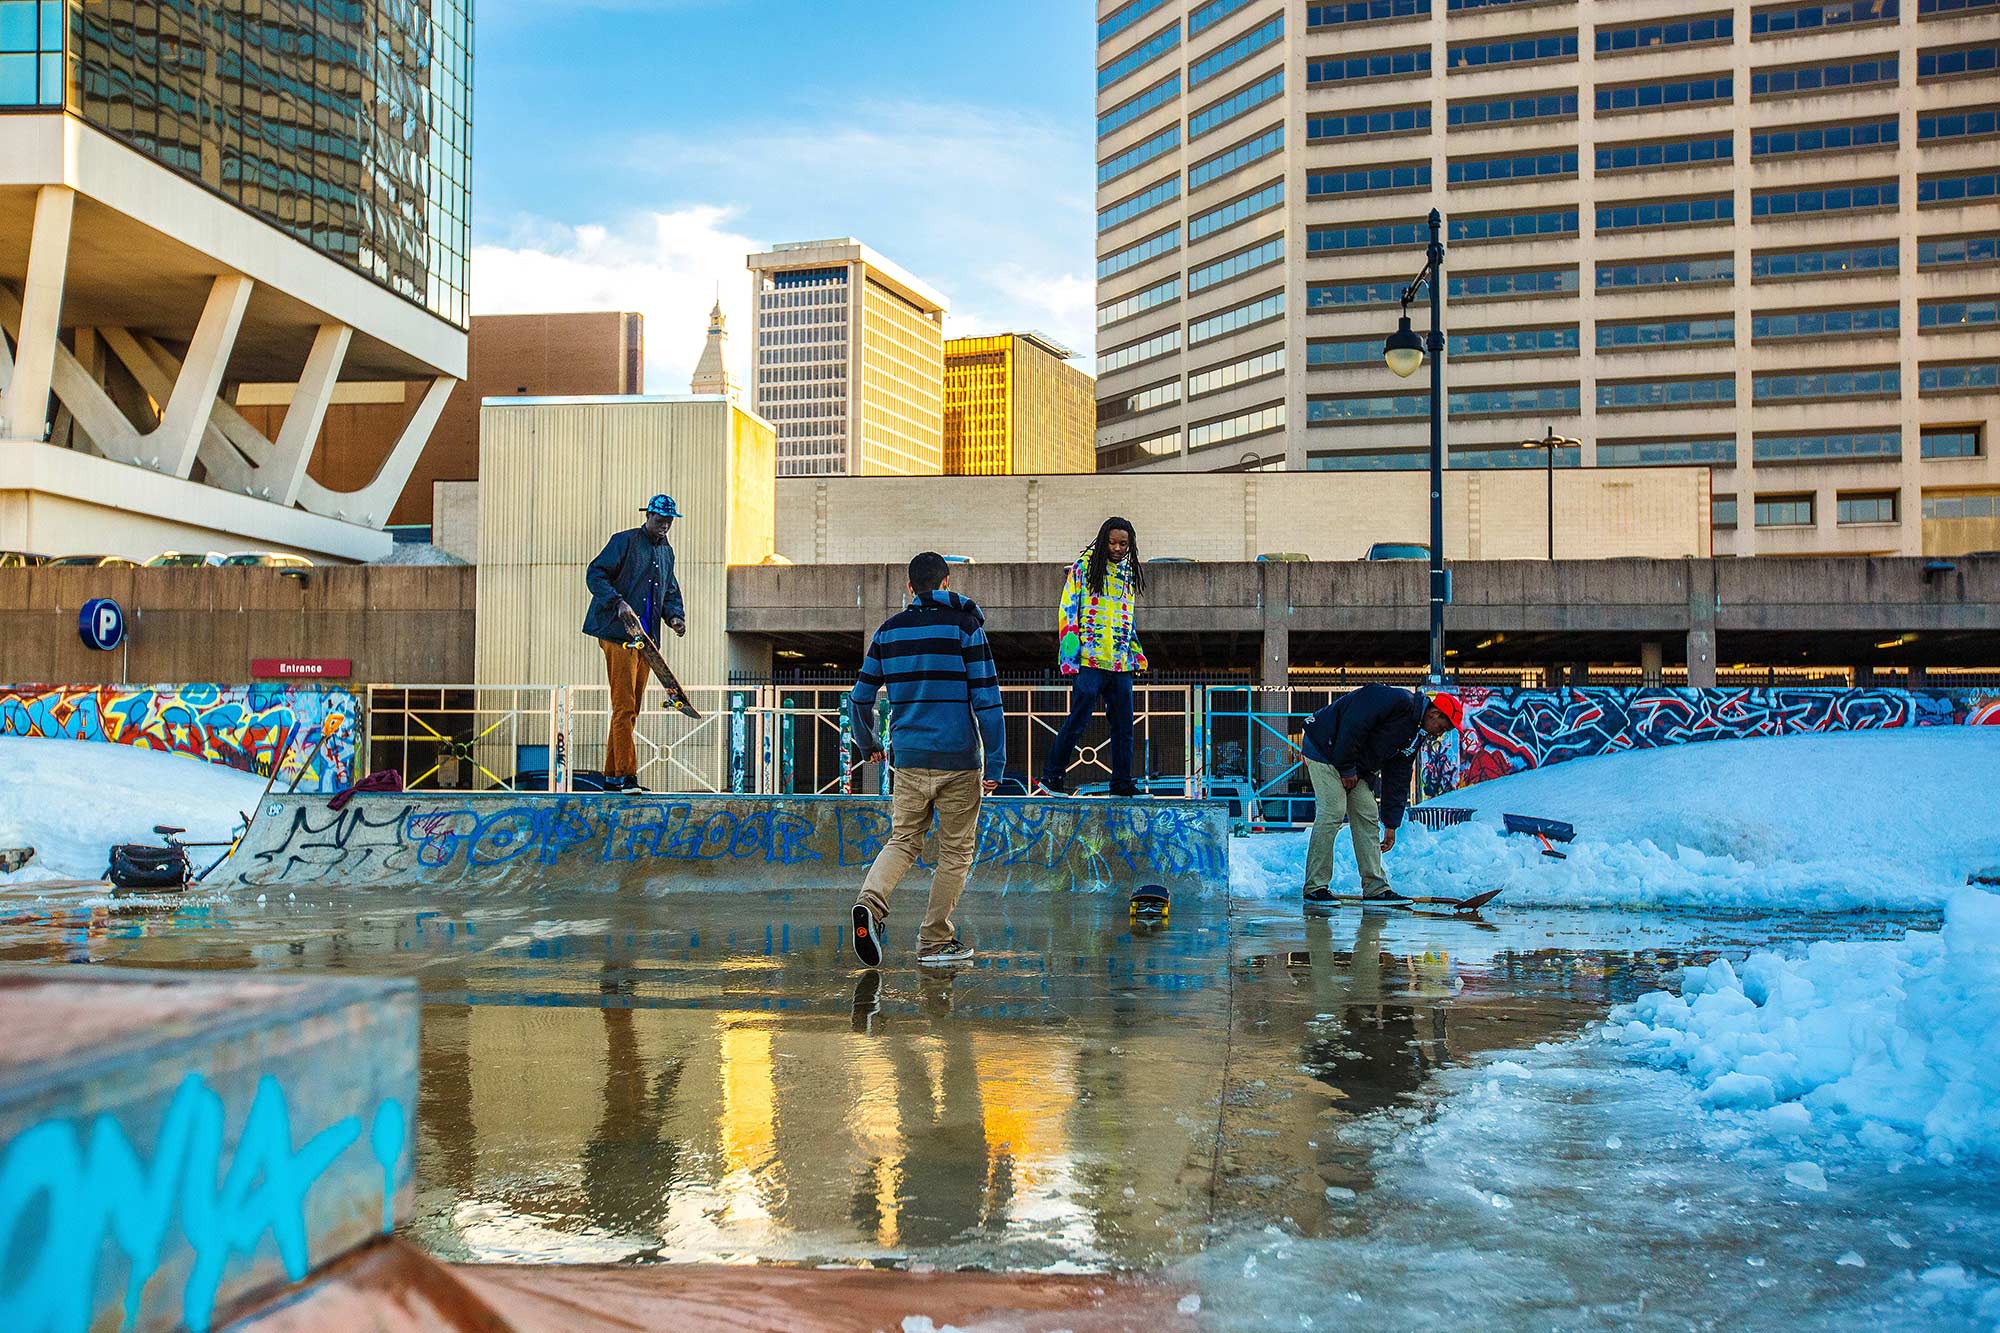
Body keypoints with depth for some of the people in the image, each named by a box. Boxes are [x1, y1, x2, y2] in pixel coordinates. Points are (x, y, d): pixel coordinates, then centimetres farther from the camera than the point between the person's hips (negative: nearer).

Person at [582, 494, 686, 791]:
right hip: (618, 633, -8)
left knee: (632, 708, 9)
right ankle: (625, 774, -12)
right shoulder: (625, 541, -3)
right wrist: (618, 602, -23)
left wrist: (674, 615, 6)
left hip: (645, 638, 8)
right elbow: (594, 574, -10)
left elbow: (671, 592, 26)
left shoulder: (666, 551, 20)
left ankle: (612, 774, 15)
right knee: (624, 706, -11)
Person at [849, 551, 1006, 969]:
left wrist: (867, 742, 29)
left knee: (903, 840, 12)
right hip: (958, 759, -3)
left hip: (909, 758, 3)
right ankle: (935, 942, 10)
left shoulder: (888, 631, 7)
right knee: (956, 851, 7)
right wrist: (995, 763, -6)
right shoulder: (965, 626, -4)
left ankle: (870, 902, -16)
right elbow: (987, 699, -9)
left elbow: (860, 697, 11)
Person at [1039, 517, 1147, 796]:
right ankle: (1052, 776, 3)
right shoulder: (1084, 566, -2)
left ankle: (1122, 783, 12)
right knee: (1078, 719, -7)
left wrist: (1137, 655, 18)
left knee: (1123, 723, 6)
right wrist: (1070, 655, -12)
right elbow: (1068, 611, -5)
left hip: (1121, 663, 6)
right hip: (1090, 660, -6)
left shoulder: (1128, 572, 16)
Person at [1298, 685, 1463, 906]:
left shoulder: (1415, 735, 8)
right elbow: (1353, 726, -27)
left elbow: (1397, 779, 12)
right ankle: (1315, 887, -11)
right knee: (1332, 813, -16)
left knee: (1368, 818, 3)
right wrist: (1347, 769, -19)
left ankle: (1376, 888, 5)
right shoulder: (1398, 701, -22)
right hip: (1325, 749, -10)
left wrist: (1391, 824, 10)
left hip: (1355, 765, 10)